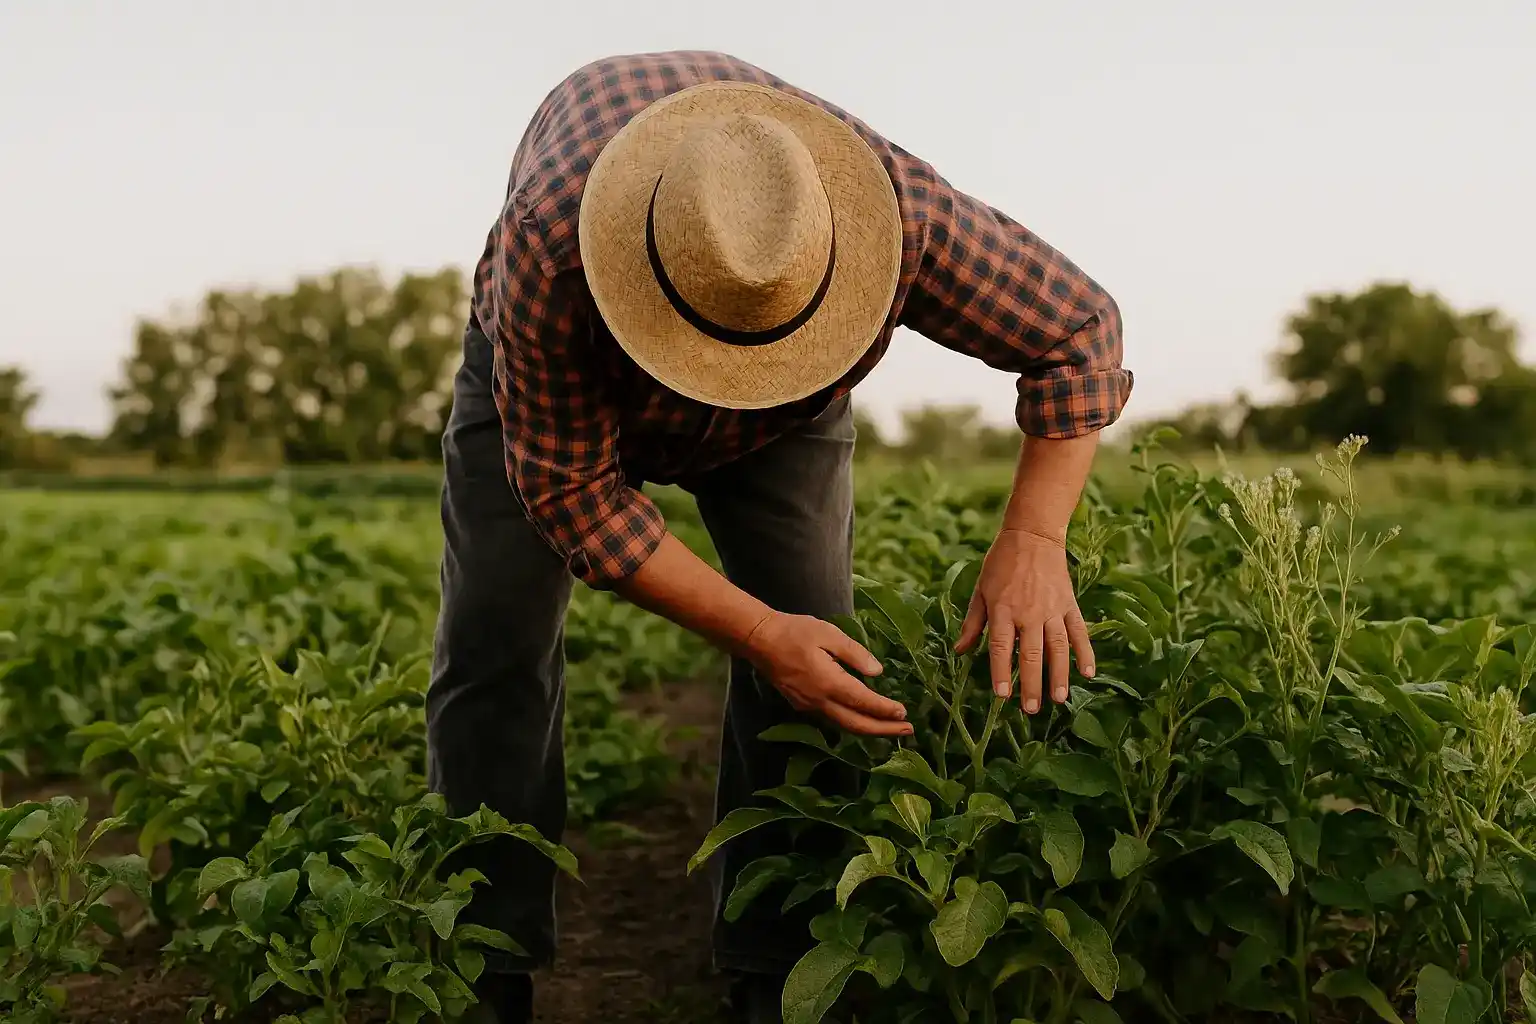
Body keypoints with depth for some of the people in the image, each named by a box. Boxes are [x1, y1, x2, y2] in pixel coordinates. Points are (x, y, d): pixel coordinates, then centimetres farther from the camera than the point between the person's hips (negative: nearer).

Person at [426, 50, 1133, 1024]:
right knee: (495, 645, -11)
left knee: (814, 653, -14)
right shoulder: (550, 249, -44)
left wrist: (1034, 540, -39)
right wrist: (760, 634, -39)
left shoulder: (904, 213, -41)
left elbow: (1082, 326, -27)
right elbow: (572, 489, -34)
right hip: (549, 375, -1)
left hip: (791, 403, 1)